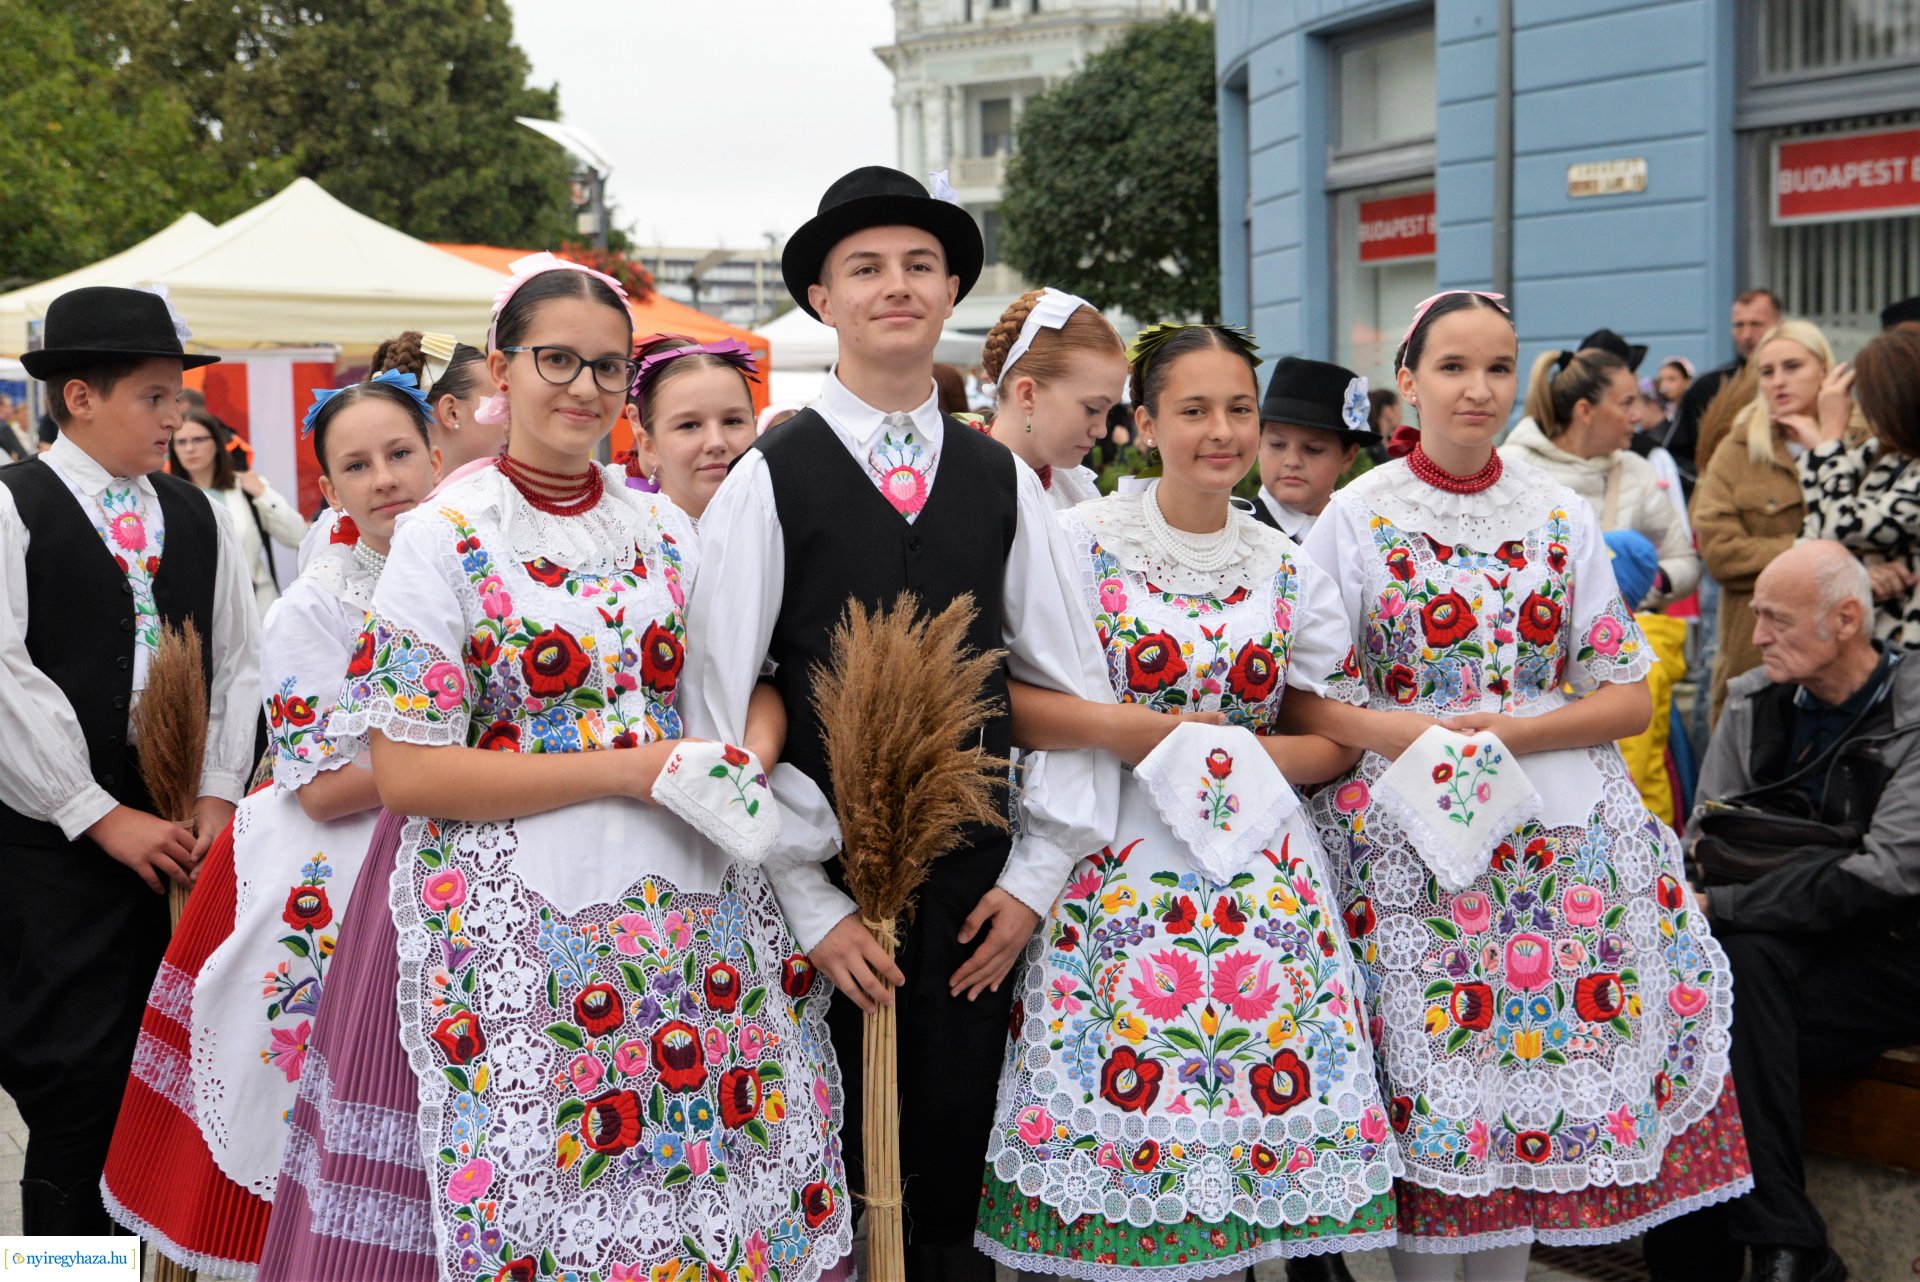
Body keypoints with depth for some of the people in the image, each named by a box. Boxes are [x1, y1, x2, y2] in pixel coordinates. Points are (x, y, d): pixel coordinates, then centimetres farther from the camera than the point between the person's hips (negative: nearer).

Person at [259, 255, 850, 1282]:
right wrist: (625, 771, -14)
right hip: (516, 921, -4)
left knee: (706, 1187, 5)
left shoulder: (666, 530, 10)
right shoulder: (442, 539, -4)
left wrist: (742, 767, -8)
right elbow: (406, 771, -11)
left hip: (693, 909, 4)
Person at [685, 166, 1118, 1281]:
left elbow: (1077, 688, 9)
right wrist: (810, 905, -9)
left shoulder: (1003, 480, 7)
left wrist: (1034, 877, 2)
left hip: (975, 892, 3)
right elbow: (721, 711, -7)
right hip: (822, 901, -3)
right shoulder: (769, 480, -4)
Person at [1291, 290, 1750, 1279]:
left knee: (1534, 1068, 5)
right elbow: (1307, 698, -2)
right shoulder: (1357, 517, 2)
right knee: (1421, 1075, -2)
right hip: (1403, 837, -2)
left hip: (1555, 836, 3)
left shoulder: (1562, 516, 8)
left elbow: (1628, 696, 6)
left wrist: (1512, 732, -11)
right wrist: (1424, 737, -17)